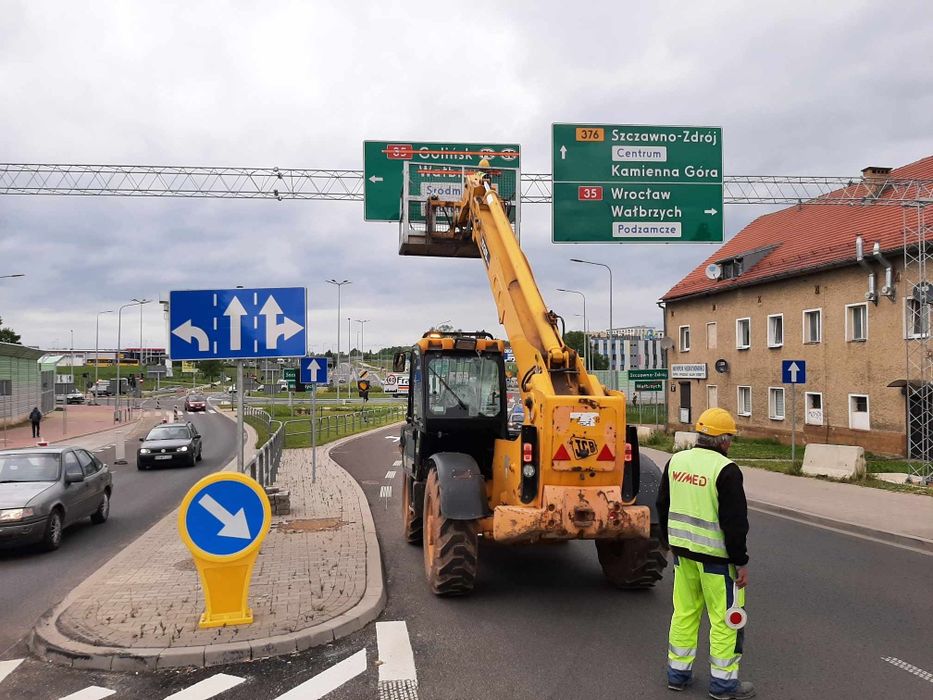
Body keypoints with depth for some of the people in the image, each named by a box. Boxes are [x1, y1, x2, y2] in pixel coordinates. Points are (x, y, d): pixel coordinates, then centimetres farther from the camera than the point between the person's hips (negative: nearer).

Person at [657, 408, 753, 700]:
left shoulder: (676, 461, 4)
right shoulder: (725, 470, -17)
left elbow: (663, 506, 14)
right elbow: (734, 522, -18)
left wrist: (670, 541, 25)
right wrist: (741, 562, -10)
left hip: (682, 550, 7)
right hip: (715, 554, -7)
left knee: (685, 612, 17)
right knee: (725, 619, 6)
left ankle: (678, 673, 25)